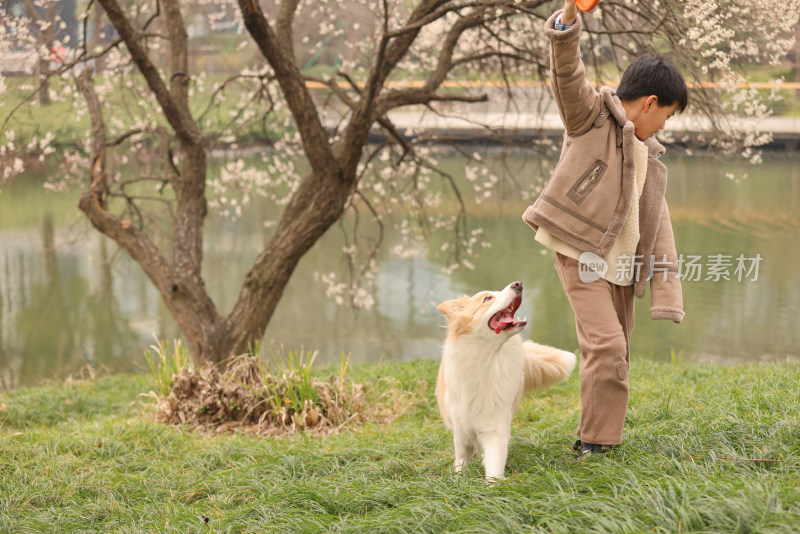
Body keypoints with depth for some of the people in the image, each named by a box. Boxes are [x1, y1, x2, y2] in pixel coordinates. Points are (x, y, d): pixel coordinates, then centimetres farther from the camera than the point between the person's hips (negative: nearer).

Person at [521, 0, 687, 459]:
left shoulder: (652, 157, 19)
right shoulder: (591, 115, 0)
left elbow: (659, 228, 15)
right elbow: (568, 76, -20)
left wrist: (666, 292, 7)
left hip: (621, 266, 8)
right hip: (582, 254, -7)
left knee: (617, 356, 10)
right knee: (606, 345, -16)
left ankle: (602, 438, 21)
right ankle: (595, 445, -8)